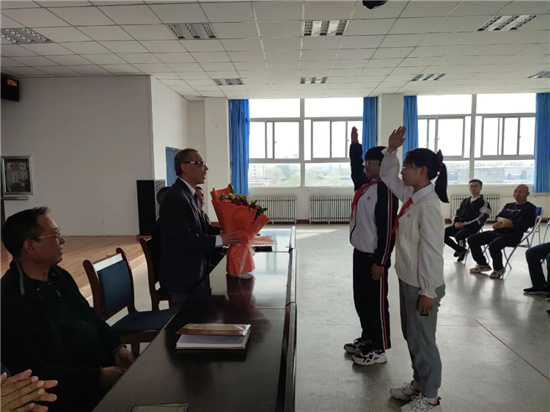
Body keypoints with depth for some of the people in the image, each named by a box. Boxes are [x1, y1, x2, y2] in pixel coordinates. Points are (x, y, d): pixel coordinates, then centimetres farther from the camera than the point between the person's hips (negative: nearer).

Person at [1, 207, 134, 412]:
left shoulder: (59, 275, 6)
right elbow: (35, 372, -20)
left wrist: (116, 347, -2)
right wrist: (97, 376, -21)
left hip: (104, 365, 8)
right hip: (72, 393, -7)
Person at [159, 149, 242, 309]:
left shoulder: (190, 194, 11)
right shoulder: (175, 197, -22)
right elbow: (183, 238, -28)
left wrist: (223, 231, -3)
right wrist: (220, 240, -22)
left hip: (196, 274, 10)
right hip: (183, 277, -10)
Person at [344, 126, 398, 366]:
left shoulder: (387, 191, -18)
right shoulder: (364, 184, 8)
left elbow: (388, 229, -20)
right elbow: (355, 168, 30)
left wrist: (381, 262, -20)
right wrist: (355, 144, 22)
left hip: (374, 257, -9)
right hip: (360, 253, 9)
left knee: (376, 303, 3)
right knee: (361, 300, 18)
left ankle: (379, 349, 17)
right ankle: (367, 339, 34)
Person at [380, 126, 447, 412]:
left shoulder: (428, 204, -23)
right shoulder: (411, 196, 4)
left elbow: (432, 251, -24)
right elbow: (388, 176, 19)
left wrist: (428, 291, -21)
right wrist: (391, 150, 5)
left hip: (422, 285, -9)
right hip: (408, 280, 9)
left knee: (422, 341, 6)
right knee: (411, 336, 22)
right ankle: (418, 383, 40)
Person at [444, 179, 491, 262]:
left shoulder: (484, 203, -1)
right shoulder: (465, 201, 21)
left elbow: (481, 219, -12)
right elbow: (457, 213, 23)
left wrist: (464, 224, -18)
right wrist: (456, 222, -1)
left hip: (472, 228, -6)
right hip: (459, 225, 7)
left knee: (458, 236, -35)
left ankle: (460, 250, 1)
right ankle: (461, 250, 1)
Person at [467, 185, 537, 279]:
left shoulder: (530, 208, 2)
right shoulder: (508, 205, 24)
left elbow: (520, 224, -12)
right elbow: (498, 217, 11)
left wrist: (501, 225, -13)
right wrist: (503, 220, -13)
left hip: (513, 235, -7)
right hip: (497, 232, 8)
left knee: (493, 246, -36)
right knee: (472, 239, -5)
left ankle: (498, 269, -7)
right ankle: (483, 264, 13)